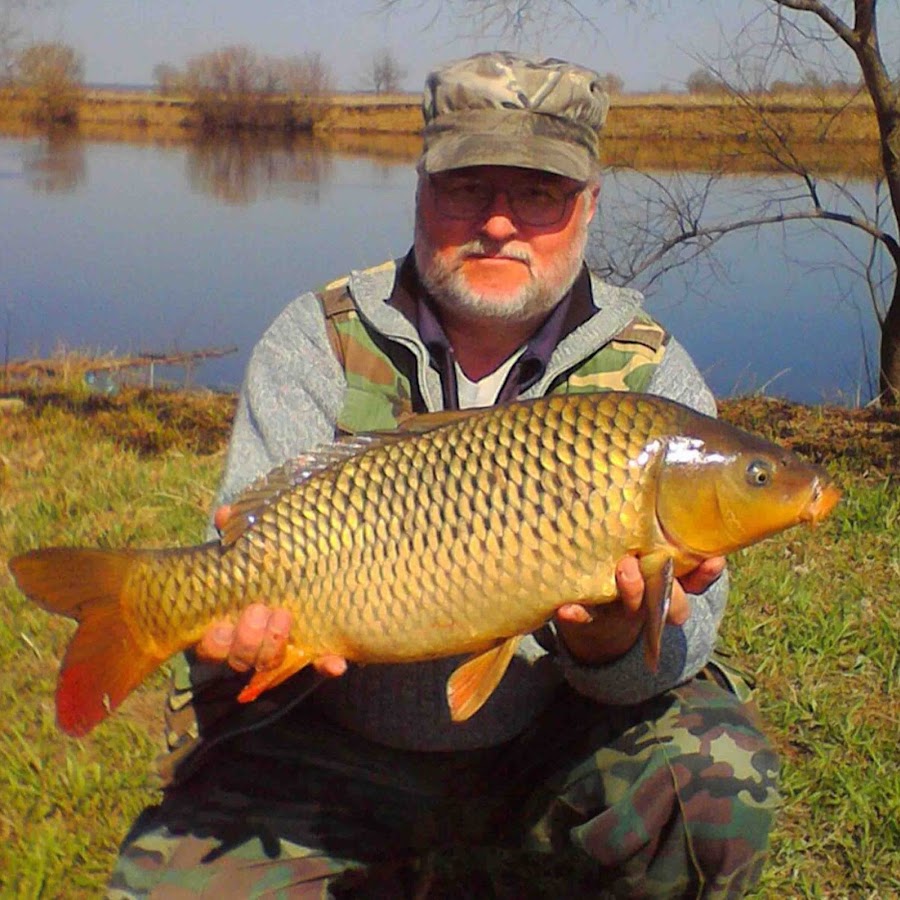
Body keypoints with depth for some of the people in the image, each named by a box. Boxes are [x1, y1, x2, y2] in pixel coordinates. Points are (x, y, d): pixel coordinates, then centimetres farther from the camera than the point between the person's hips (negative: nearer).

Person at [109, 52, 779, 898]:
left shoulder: (651, 376, -7)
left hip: (552, 736, 0)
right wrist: (267, 633, -36)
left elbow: (681, 635, -14)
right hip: (339, 745, 1)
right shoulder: (315, 344, -6)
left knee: (717, 789, -27)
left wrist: (614, 644, -37)